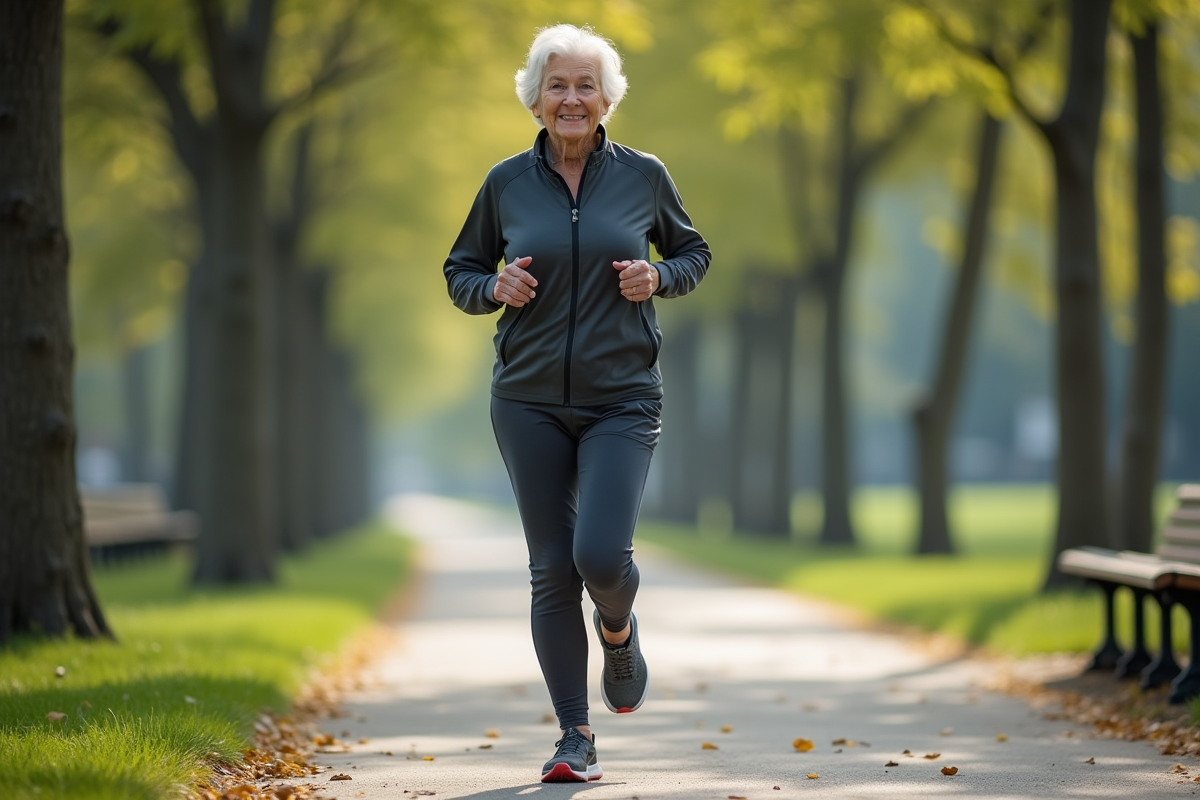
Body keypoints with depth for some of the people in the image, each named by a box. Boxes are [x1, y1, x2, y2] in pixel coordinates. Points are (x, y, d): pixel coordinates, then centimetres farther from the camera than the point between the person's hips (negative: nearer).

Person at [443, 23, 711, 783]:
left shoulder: (643, 176, 1)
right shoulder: (507, 183, 2)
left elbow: (694, 253, 15)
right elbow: (460, 272, 12)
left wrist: (659, 278, -7)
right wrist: (495, 288, -10)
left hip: (622, 400, -1)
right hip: (530, 404, 1)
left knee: (601, 556, -16)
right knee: (552, 571, 1)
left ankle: (618, 628, 21)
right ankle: (577, 738, 11)